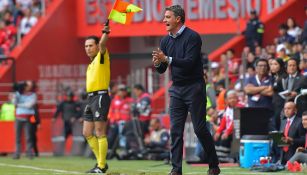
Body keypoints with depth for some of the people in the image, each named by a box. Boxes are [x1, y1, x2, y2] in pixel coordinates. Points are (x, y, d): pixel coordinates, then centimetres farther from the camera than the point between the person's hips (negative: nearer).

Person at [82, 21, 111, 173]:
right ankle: (101, 161, 16)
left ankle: (101, 166, -6)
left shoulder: (102, 57, -4)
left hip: (100, 96, -9)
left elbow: (102, 44, -24)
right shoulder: (91, 64, 20)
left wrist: (105, 32, -41)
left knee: (100, 133, -8)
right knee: (87, 133, 10)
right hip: (91, 98, 9)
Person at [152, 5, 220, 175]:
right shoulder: (165, 41, 9)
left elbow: (190, 62, -23)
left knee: (200, 128, -4)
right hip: (176, 89, 6)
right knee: (175, 130, -1)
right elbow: (162, 70, 10)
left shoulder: (192, 37, -12)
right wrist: (158, 63, -13)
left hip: (194, 87, -6)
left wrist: (167, 59, -30)